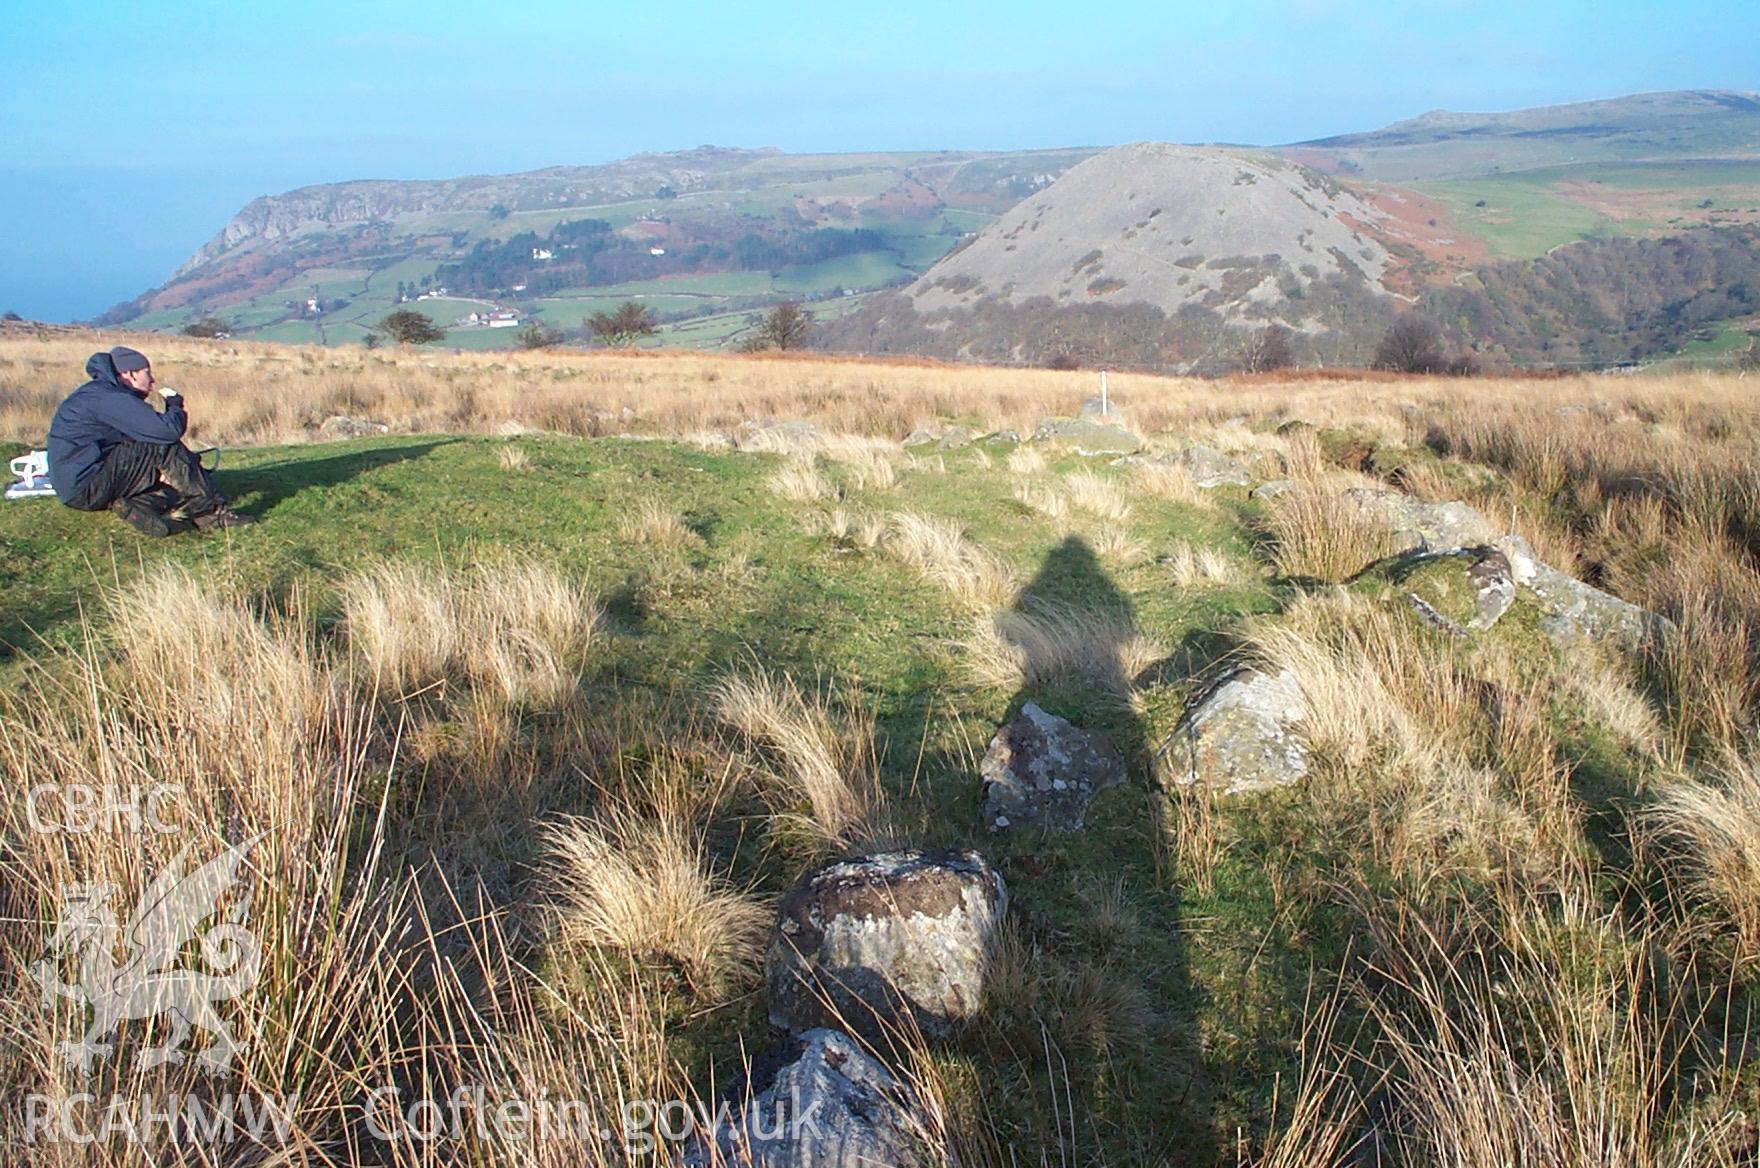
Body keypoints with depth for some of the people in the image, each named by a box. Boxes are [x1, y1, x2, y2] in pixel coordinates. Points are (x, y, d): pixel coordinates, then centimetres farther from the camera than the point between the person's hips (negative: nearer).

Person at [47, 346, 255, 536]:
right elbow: (169, 430, -24)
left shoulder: (103, 393, 17)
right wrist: (175, 405, -3)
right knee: (167, 449, -15)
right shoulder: (109, 398, -16)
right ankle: (213, 514, -11)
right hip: (84, 484, -10)